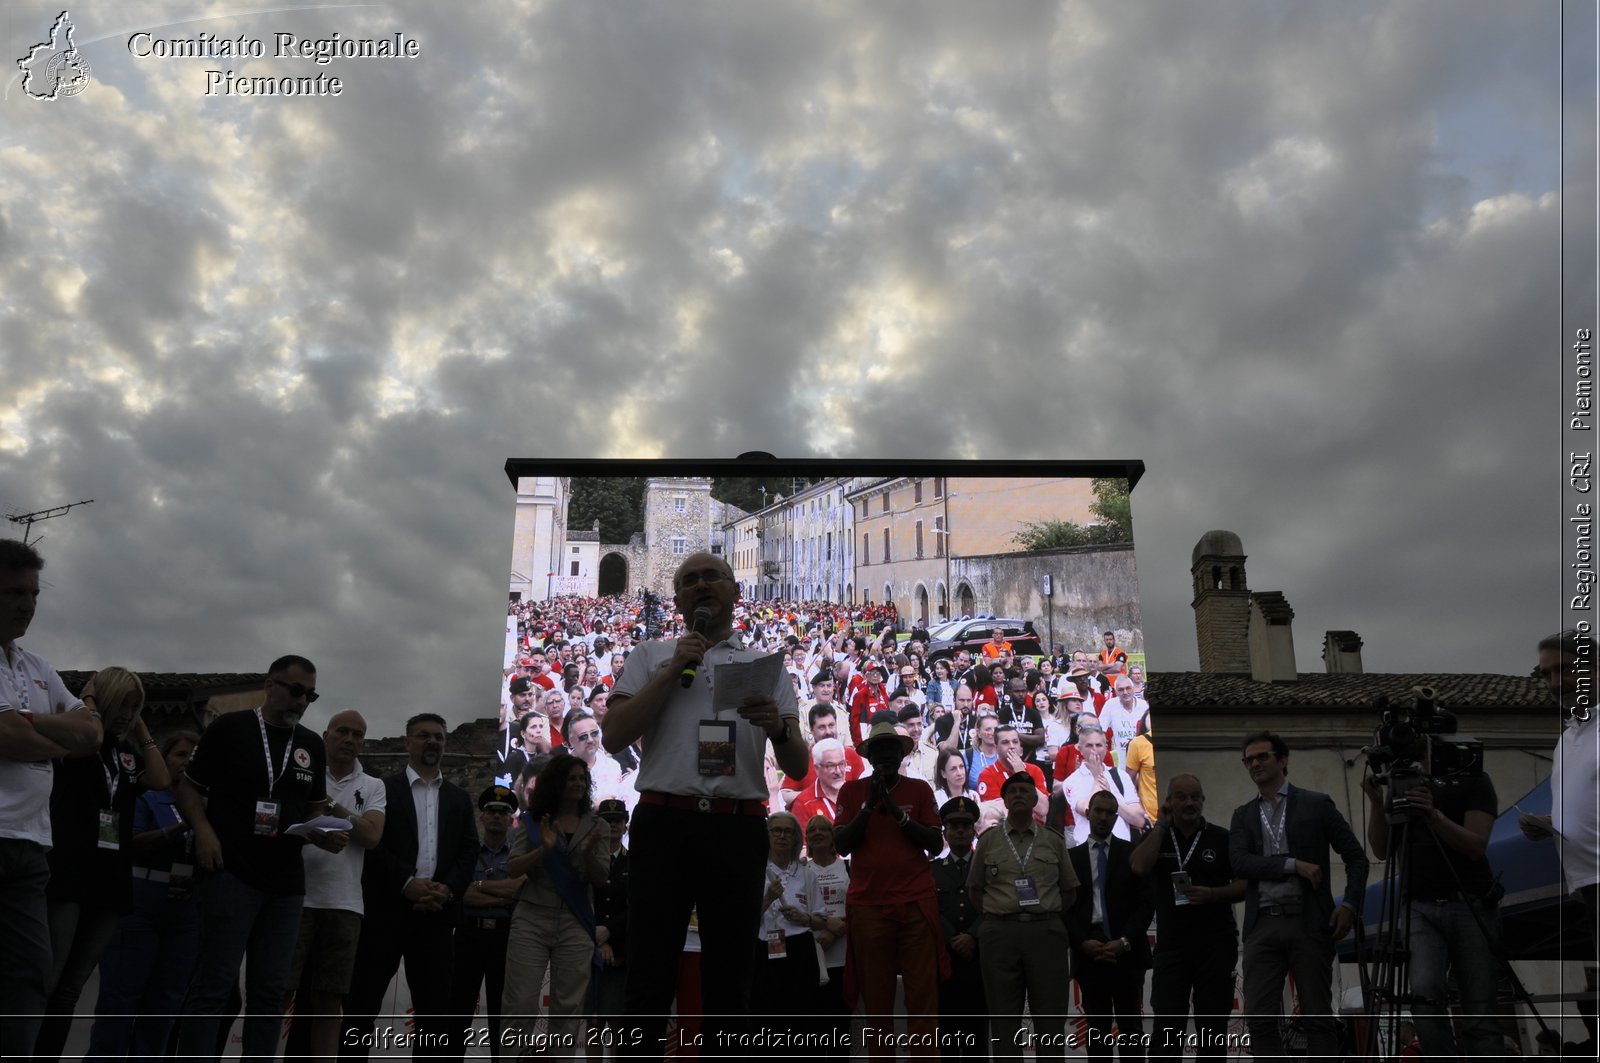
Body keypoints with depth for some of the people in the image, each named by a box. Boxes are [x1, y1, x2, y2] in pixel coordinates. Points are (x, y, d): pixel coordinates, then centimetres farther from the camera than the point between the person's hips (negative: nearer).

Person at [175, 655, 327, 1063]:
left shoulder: (312, 745, 13)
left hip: (286, 883, 5)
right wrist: (203, 830, -13)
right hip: (231, 873, -5)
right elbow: (188, 787, 3)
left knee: (271, 988, 6)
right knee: (215, 981, -5)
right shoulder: (230, 728, 1)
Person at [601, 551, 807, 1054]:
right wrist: (674, 670, -5)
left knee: (729, 980, 7)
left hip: (739, 829, 2)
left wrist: (778, 727, -14)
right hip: (664, 823, -1)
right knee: (650, 975, -1)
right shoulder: (651, 657, 12)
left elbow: (798, 768, 9)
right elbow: (614, 736, -1)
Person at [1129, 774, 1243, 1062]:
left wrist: (1212, 894, -15)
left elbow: (1246, 885, 3)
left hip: (1216, 944, 0)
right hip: (1170, 944, 1)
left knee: (1212, 1026, 2)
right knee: (1167, 1027, -3)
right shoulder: (1155, 838, 8)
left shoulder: (1222, 839, 5)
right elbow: (1139, 866, -12)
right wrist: (1161, 824, -5)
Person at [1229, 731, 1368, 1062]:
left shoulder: (1316, 804, 7)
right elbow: (1239, 862, -2)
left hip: (1309, 924, -2)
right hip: (1262, 926, 3)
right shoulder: (1243, 815, 14)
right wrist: (1293, 865, -12)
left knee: (1317, 1017, 1)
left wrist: (1350, 904, -7)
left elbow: (1356, 857, 6)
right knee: (1259, 1019, -3)